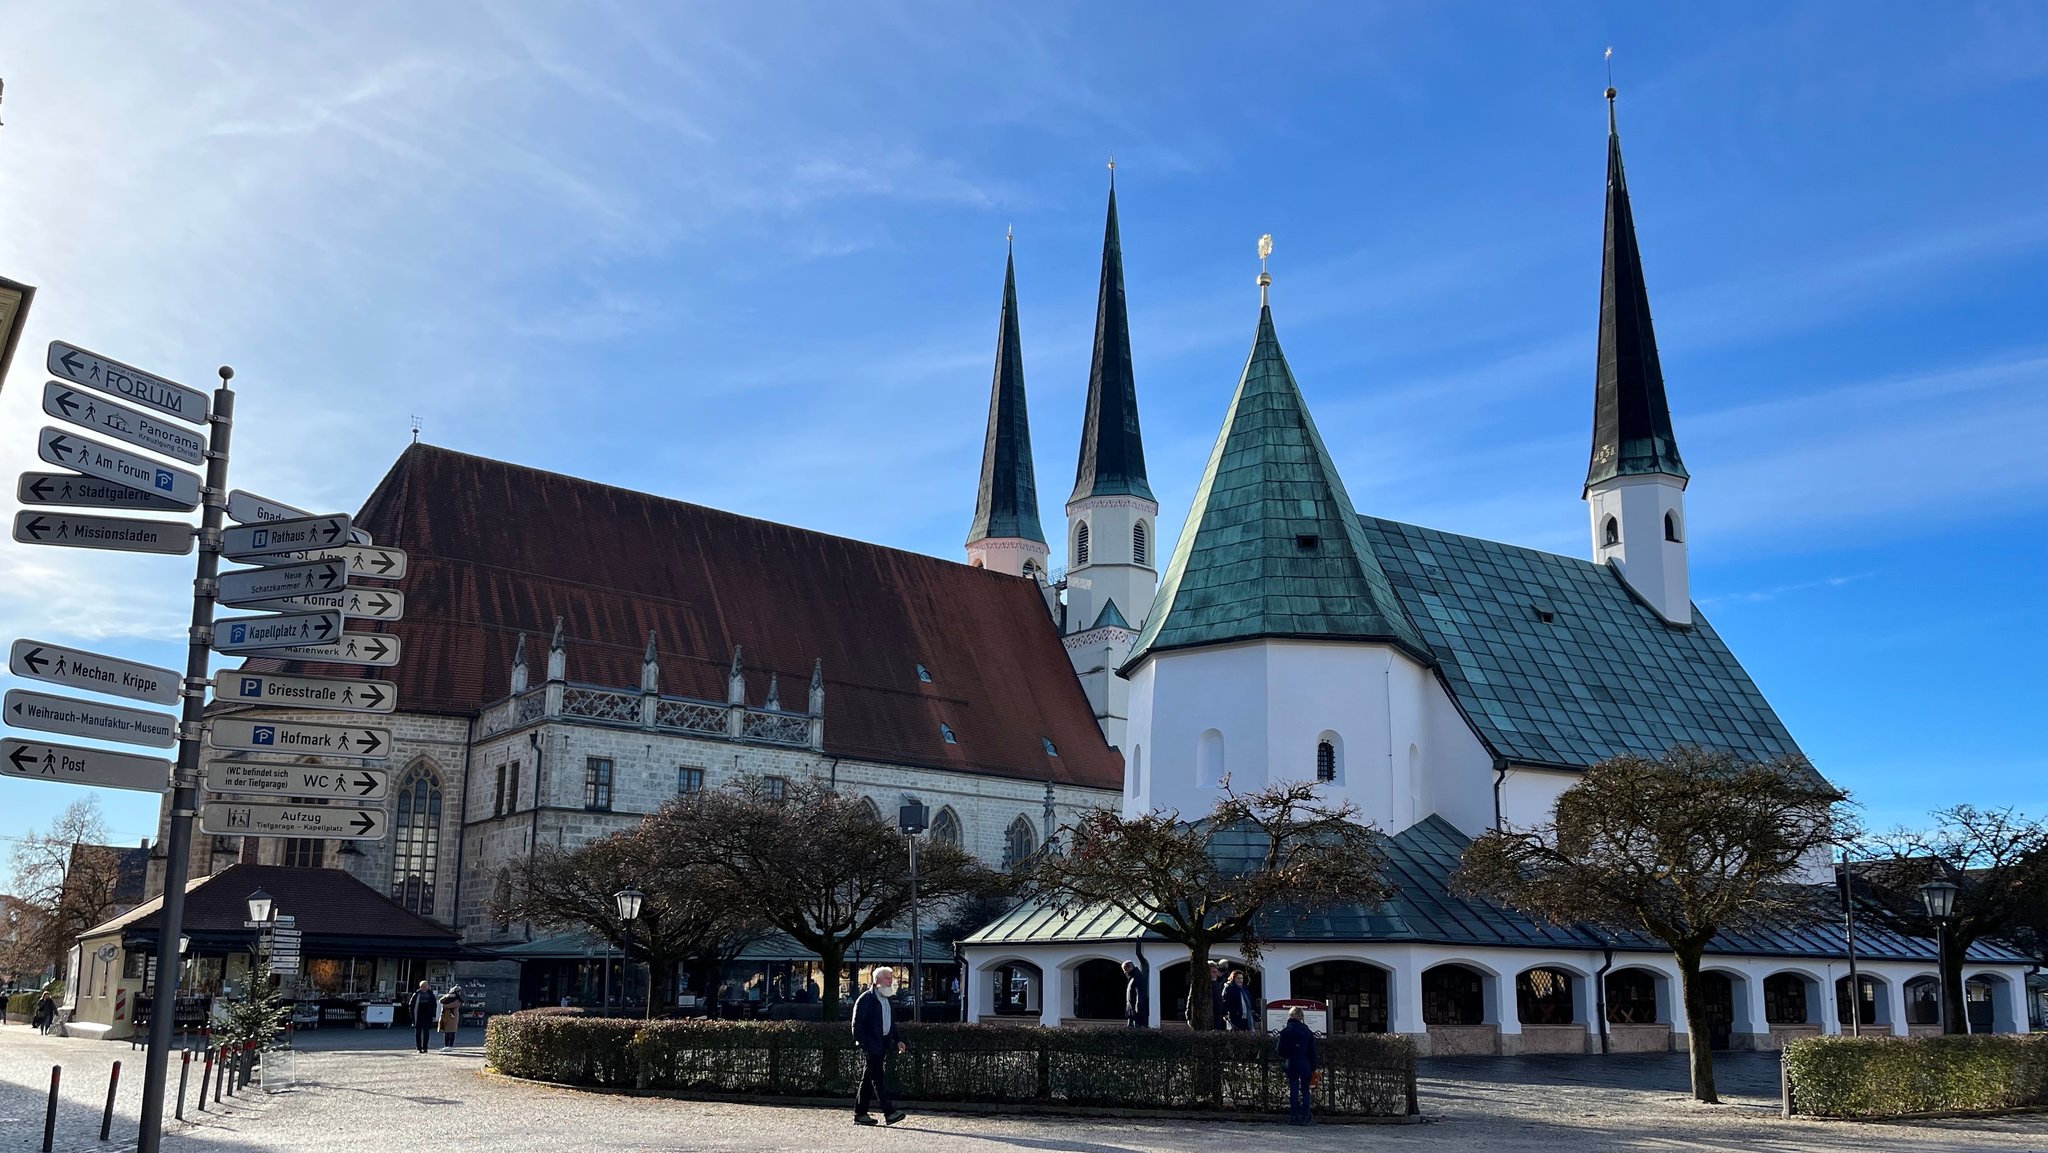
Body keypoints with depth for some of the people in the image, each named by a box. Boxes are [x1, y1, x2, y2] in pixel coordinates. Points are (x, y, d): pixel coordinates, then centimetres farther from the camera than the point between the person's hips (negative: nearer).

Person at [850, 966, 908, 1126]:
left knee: (869, 1079, 11)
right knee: (878, 1078, -11)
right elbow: (857, 1024, -12)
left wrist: (898, 1040, 11)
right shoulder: (866, 999, -8)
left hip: (882, 1045, 9)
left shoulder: (887, 1000, 18)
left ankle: (860, 1114, 15)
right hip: (871, 1045, -9)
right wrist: (864, 1044, -18)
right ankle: (889, 1113, -16)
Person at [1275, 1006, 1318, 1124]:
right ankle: (1304, 1117, 3)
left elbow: (1280, 1049, -4)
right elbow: (1312, 1051, 5)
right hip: (1305, 1065, 2)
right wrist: (1313, 1069, 9)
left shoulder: (1286, 1031, -5)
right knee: (1305, 1090, 7)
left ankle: (1294, 1116, -1)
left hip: (1291, 1065, -2)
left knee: (1293, 1090, 2)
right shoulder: (1307, 1031, 3)